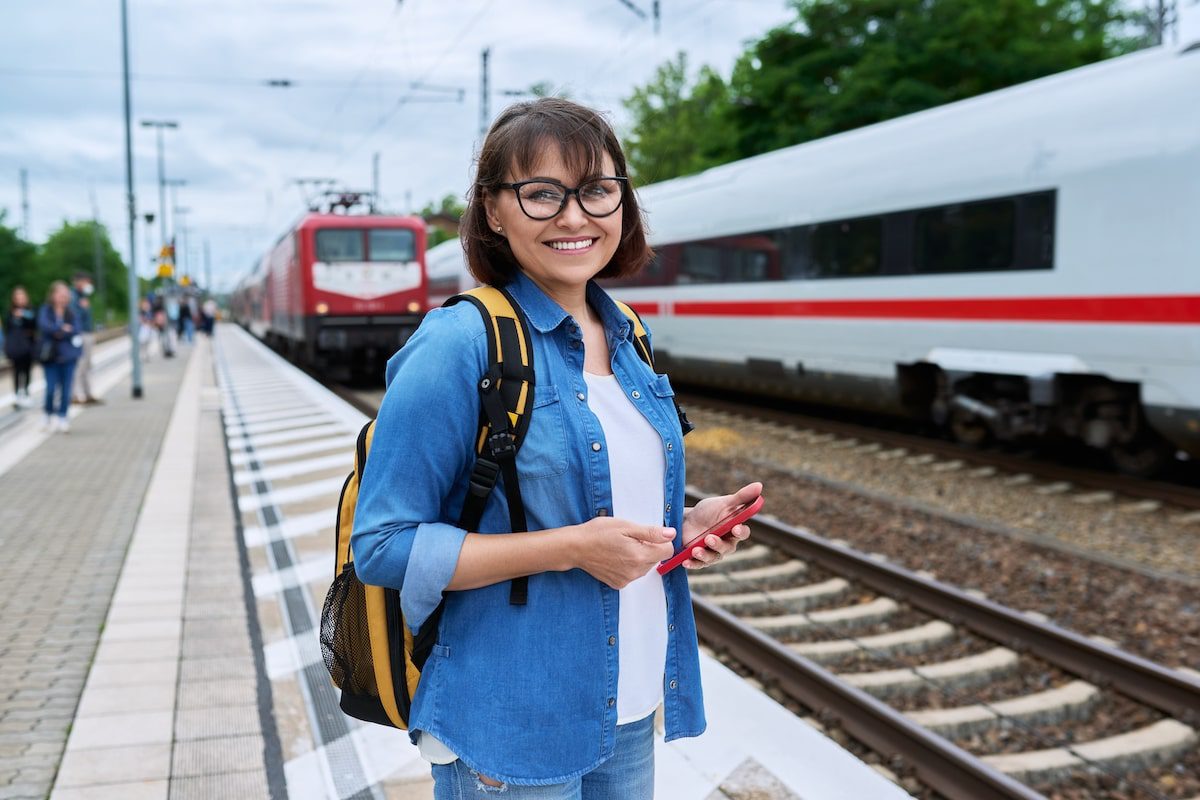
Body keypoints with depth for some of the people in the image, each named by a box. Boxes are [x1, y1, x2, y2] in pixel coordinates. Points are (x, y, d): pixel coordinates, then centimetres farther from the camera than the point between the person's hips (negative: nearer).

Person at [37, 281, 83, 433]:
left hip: (68, 355, 2)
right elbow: (44, 326, -15)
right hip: (50, 356, -2)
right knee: (51, 388, -4)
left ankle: (62, 418, 14)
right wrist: (63, 328, -16)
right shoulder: (45, 311, 0)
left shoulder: (71, 313, 5)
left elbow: (75, 330, -5)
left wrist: (60, 332, -15)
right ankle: (50, 416, 18)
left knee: (66, 389, 2)